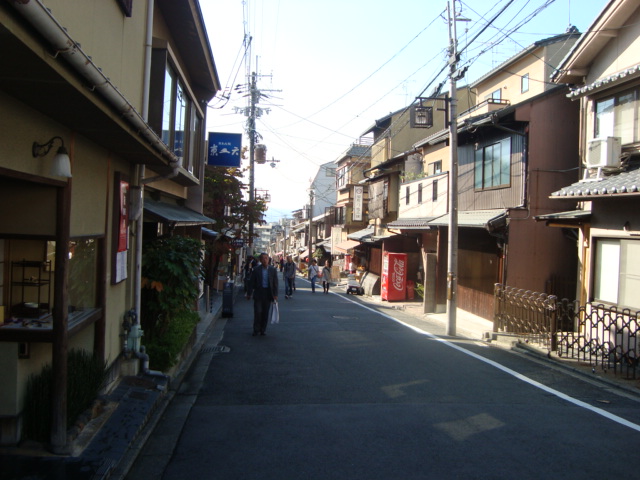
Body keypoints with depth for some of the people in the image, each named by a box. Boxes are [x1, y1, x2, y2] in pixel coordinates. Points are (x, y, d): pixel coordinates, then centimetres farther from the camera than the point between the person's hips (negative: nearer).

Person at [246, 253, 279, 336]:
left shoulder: (273, 269, 3)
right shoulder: (256, 270, -1)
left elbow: (275, 283, 4)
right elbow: (251, 282, 2)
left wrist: (275, 294, -2)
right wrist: (249, 294, 0)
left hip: (268, 293, 1)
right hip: (258, 293, -1)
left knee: (265, 313, 7)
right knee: (257, 312, -4)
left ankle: (263, 330, 19)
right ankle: (256, 330, 9)